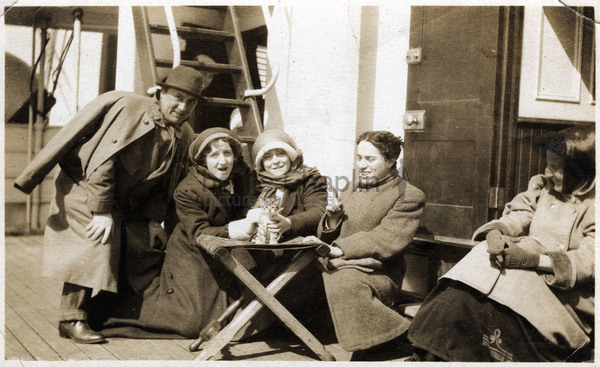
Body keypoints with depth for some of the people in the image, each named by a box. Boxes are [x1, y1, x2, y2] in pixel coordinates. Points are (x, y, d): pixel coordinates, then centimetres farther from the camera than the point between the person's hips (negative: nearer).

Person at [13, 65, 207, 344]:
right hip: (85, 188, -7)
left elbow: (164, 187, 8)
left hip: (127, 204, 7)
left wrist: (153, 222, -3)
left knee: (154, 245, 0)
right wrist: (102, 212, -27)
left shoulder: (184, 136, 1)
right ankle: (72, 319, -12)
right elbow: (101, 163, -24)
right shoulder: (130, 111, -19)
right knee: (96, 245, -23)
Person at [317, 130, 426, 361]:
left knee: (343, 280, -37)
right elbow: (326, 238, 20)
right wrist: (333, 218, -3)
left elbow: (383, 242, -13)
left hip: (377, 273, -6)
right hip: (340, 266, 6)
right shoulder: (353, 189, 21)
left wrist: (339, 249, -20)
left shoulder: (409, 196, 0)